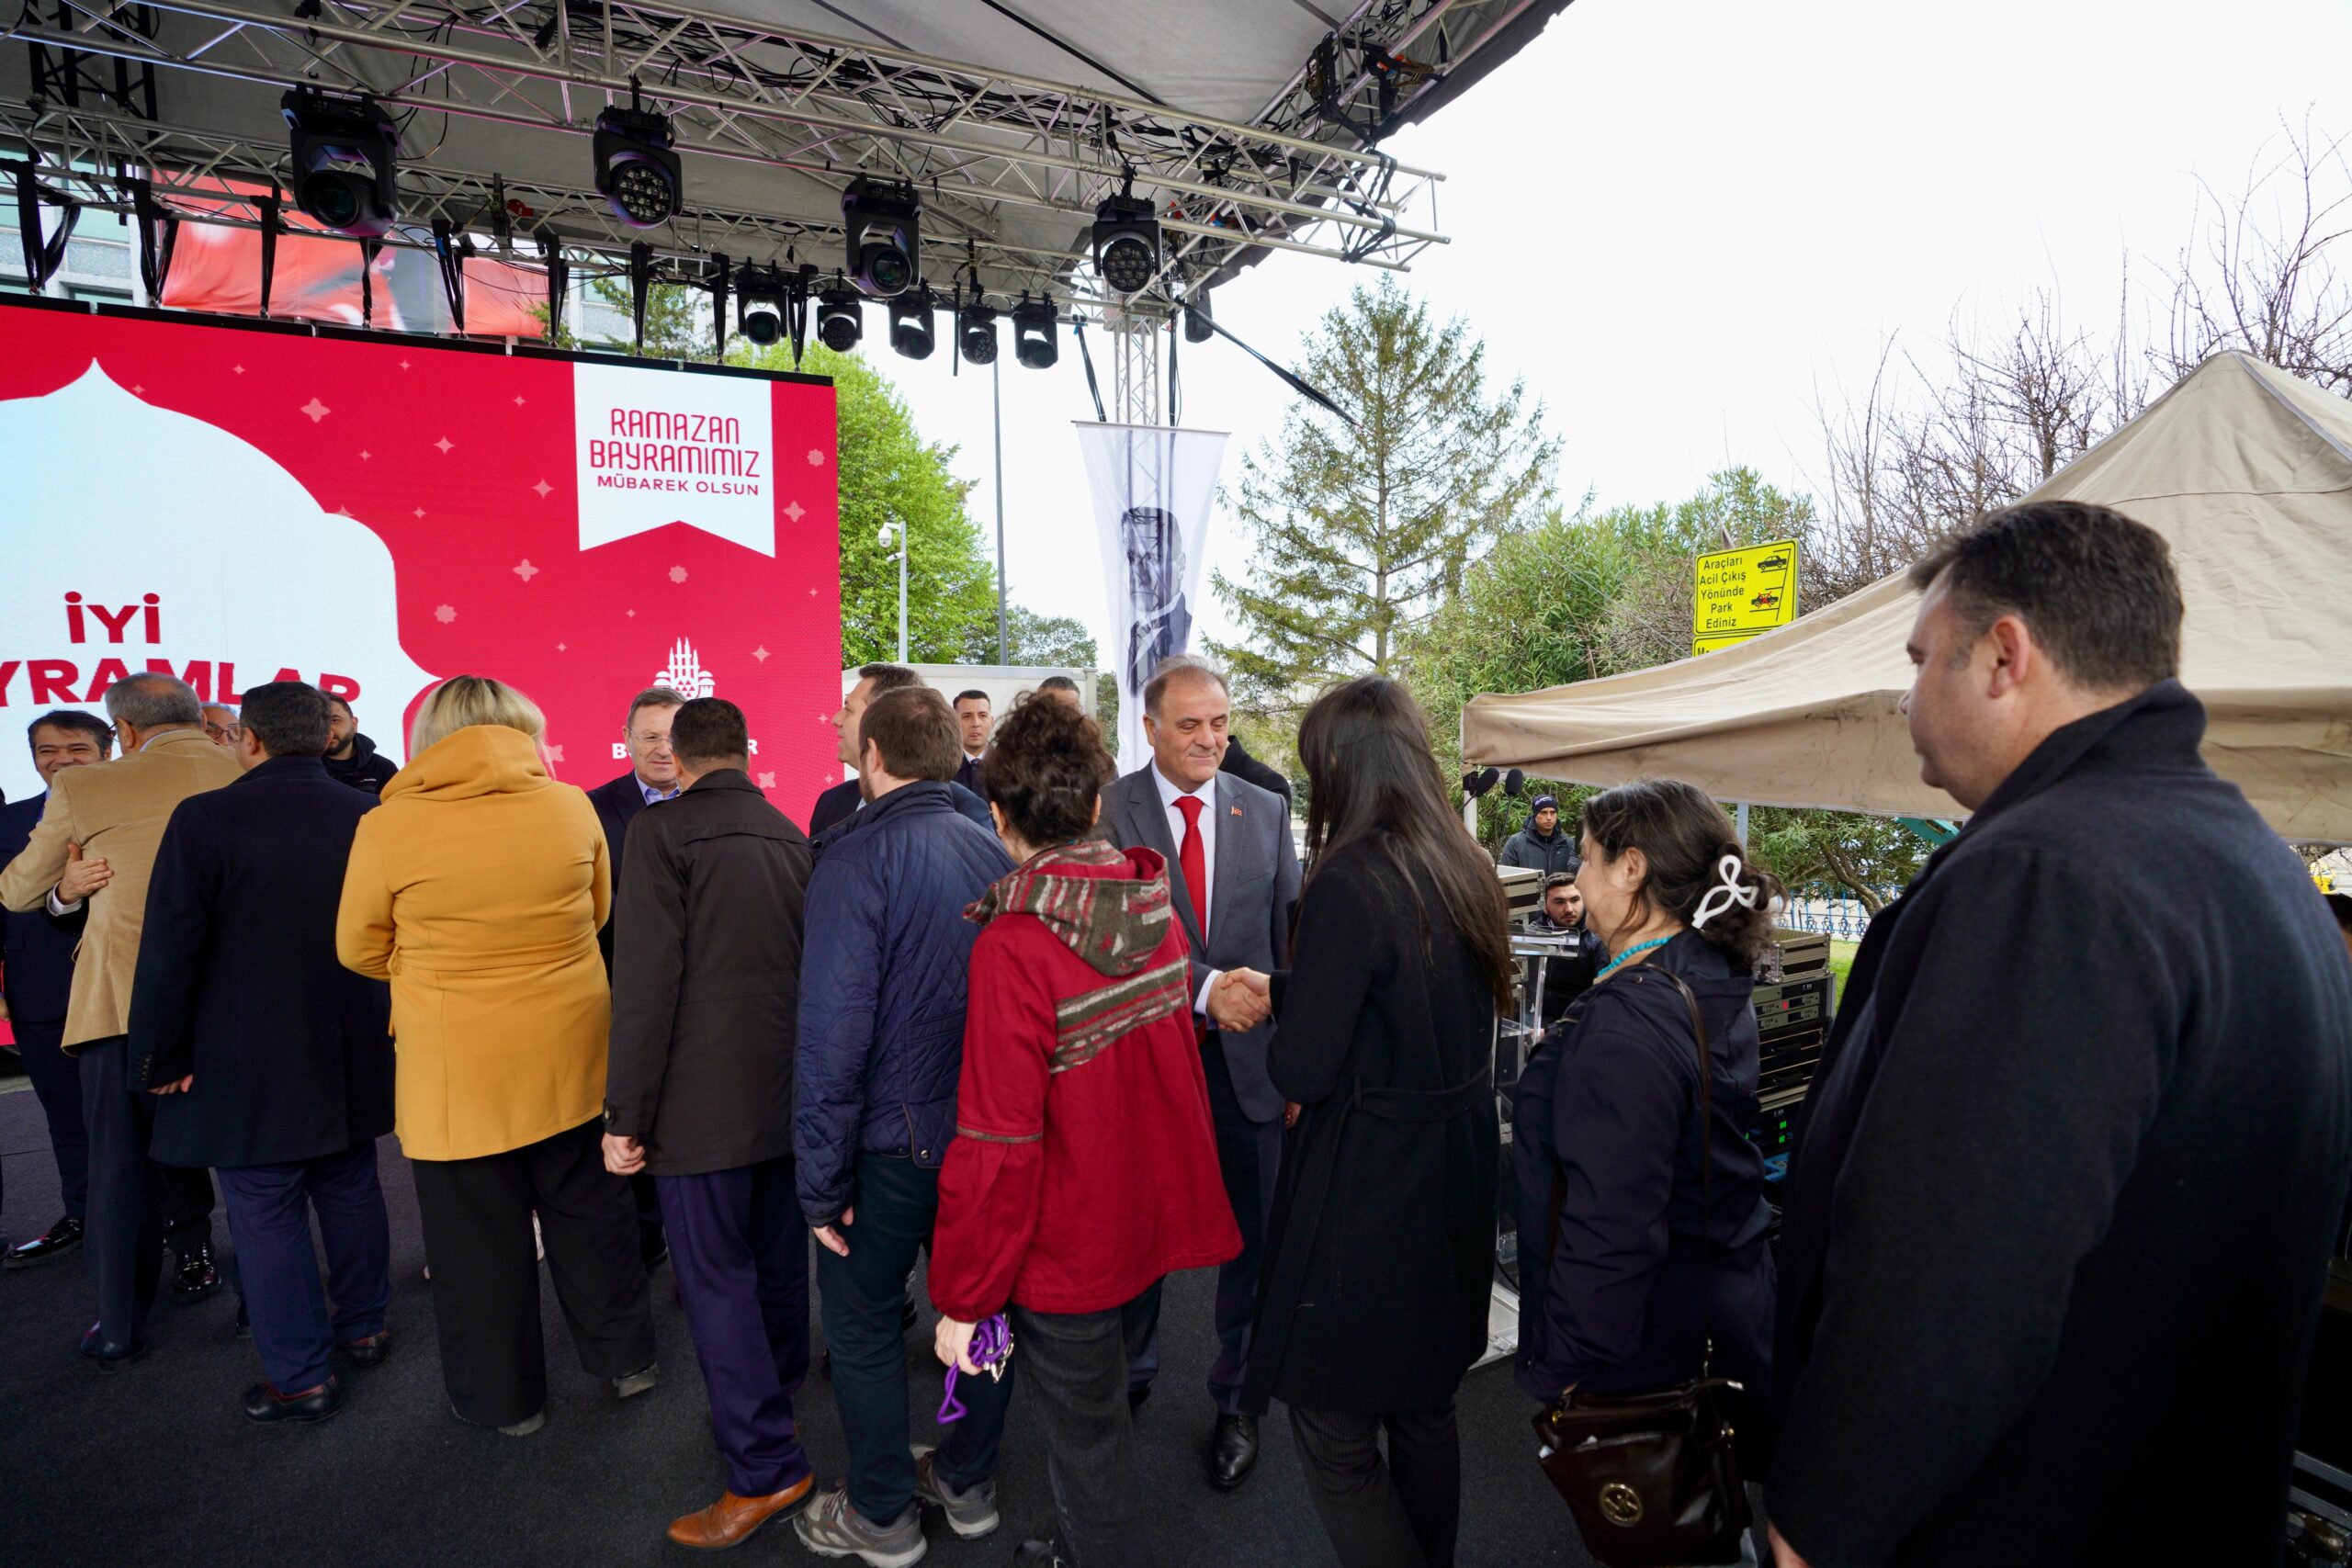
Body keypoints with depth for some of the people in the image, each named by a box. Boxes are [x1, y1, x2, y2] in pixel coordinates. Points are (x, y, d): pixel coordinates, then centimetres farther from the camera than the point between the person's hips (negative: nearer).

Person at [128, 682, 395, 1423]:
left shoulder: (207, 819, -15)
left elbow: (169, 951, -14)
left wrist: (161, 1057, -3)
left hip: (249, 1064, -5)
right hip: (353, 1055, 5)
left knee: (265, 1215, 7)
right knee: (350, 1188, 18)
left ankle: (300, 1377, 15)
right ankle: (363, 1329, 33)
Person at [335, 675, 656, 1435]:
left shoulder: (387, 826, -12)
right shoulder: (572, 807, -6)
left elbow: (360, 950, 2)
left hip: (457, 1071, -2)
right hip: (569, 1054, 3)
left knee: (478, 1236, 14)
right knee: (587, 1209, 19)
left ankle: (504, 1397, 30)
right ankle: (626, 1357, 34)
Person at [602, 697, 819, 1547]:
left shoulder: (662, 832, -11)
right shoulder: (792, 836, 8)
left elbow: (645, 982, -16)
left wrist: (626, 1115, -10)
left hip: (705, 1100, -6)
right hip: (789, 1091, 7)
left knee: (715, 1278, 4)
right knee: (778, 1259, 20)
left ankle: (765, 1468, 9)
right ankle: (772, 1399, 38)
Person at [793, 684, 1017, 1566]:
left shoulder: (855, 863, -19)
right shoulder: (993, 853, -3)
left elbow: (832, 1034, -20)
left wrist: (821, 1183, -12)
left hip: (893, 1142, -5)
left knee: (864, 1328, 16)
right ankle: (968, 1484, 41)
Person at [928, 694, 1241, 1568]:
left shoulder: (1015, 946, -27)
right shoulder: (1154, 905, -5)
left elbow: (999, 1146, -25)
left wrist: (963, 1300, -13)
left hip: (1069, 1249, -7)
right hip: (1153, 1218, 8)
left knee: (1084, 1440, 15)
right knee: (1098, 1410, 29)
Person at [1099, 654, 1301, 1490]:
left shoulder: (1267, 812, 2)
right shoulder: (1109, 810, -7)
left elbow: (1292, 940, 4)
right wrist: (1206, 988, -29)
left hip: (1248, 1058, 2)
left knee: (1250, 1238, 12)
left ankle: (1236, 1402, 35)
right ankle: (1129, 1373, 44)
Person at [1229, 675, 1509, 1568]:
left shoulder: (1349, 883, -23)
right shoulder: (1467, 874, 2)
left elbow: (1304, 1072, -21)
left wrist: (1273, 1040, 0)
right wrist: (1280, 989, 18)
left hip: (1365, 1194, -8)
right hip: (1454, 1182, 9)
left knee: (1334, 1433, 9)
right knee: (1424, 1410, 25)